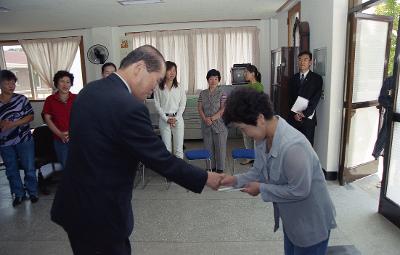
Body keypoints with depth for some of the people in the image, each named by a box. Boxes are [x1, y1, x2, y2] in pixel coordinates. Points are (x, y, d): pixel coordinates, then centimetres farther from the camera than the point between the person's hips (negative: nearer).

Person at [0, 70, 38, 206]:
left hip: (24, 140, -2)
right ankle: (18, 194, 29)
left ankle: (32, 192, 23)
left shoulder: (21, 98, -5)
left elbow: (30, 116, -6)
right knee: (11, 171, 13)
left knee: (29, 168, 6)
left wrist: (13, 124, -18)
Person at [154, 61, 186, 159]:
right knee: (166, 148, 4)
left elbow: (182, 104, 3)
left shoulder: (180, 87, 3)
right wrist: (166, 119, -8)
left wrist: (176, 118, -7)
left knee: (179, 148, 2)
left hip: (178, 119, 1)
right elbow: (157, 105, -1)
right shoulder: (158, 88, -1)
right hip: (164, 119, -1)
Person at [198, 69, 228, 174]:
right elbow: (199, 108, 3)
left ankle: (220, 168, 18)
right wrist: (205, 119, -13)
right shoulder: (203, 93, 7)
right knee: (208, 147, 10)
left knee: (220, 147, 4)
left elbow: (223, 109, -10)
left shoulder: (222, 93, -3)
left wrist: (212, 119, -17)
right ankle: (211, 167, 25)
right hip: (206, 125, 3)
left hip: (219, 124, -3)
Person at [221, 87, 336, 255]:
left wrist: (261, 189, -22)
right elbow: (260, 171, 3)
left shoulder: (293, 146, -37)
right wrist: (236, 180, -12)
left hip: (311, 224, -8)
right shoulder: (263, 137, -8)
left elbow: (299, 190, -30)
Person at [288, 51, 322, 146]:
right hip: (293, 117, 3)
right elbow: (290, 98, 7)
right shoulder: (293, 78, 11)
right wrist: (294, 113, -7)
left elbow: (316, 99, -7)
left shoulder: (317, 78, 0)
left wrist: (304, 113, -15)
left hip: (308, 117, -3)